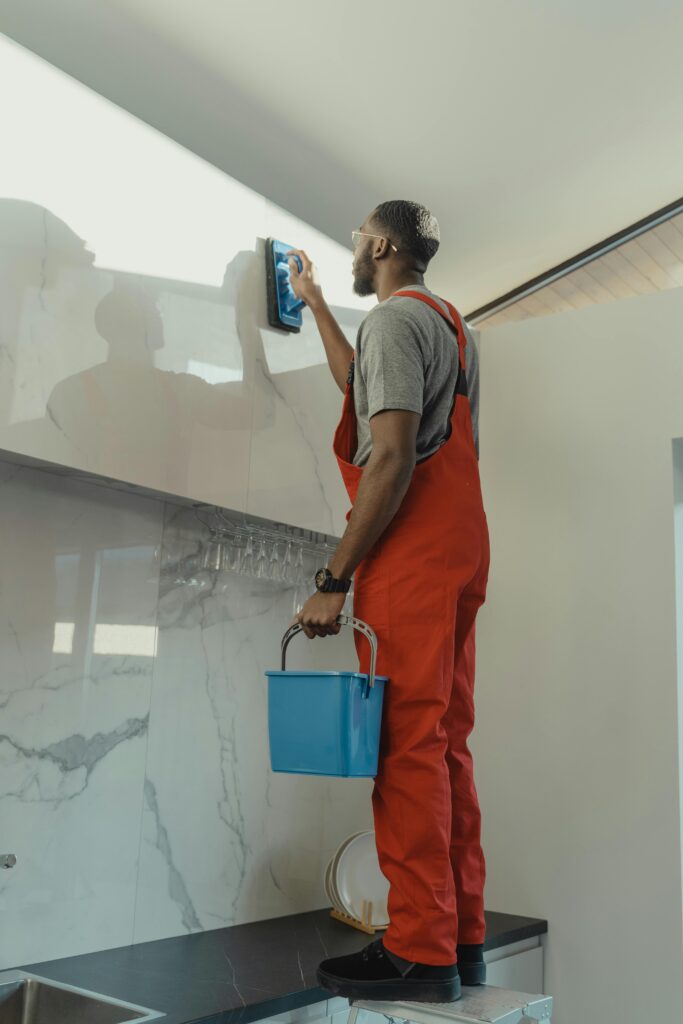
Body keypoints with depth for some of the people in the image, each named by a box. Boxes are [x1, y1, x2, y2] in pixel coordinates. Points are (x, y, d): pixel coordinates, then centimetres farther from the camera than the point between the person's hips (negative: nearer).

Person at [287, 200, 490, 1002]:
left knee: (407, 746, -9)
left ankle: (420, 952, -4)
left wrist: (333, 580, -16)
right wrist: (312, 302, 50)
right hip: (458, 552, 10)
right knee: (445, 744, 8)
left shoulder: (394, 317, -5)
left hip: (410, 554, -10)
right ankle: (461, 940, 14)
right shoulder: (447, 323, 24)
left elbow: (392, 458, -16)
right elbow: (362, 384, 40)